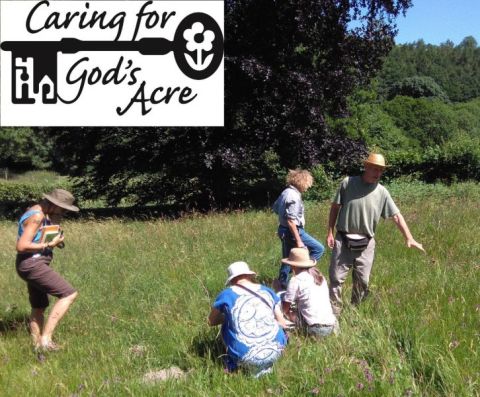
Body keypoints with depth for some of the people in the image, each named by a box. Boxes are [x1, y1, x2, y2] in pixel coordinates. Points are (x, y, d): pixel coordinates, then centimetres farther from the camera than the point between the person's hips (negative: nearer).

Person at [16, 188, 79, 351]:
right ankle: (46, 337, -14)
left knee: (39, 308, 17)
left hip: (35, 265, 11)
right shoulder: (36, 216, -18)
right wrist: (50, 245, -18)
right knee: (69, 294, -14)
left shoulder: (42, 214, 14)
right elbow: (22, 246, -24)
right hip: (33, 264, -11)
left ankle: (37, 345, 25)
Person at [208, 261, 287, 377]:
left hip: (246, 358, -2)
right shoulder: (267, 291, 10)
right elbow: (282, 323, 14)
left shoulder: (226, 295, 2)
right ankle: (265, 366, 13)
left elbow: (211, 321, 16)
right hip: (275, 351, 2)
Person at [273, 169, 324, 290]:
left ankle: (281, 286, 23)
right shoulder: (294, 196, -20)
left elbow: (275, 207, 21)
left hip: (283, 230, 10)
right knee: (318, 249, -3)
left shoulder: (286, 192, 8)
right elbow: (291, 220, -25)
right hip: (293, 231, -10)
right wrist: (298, 241, -24)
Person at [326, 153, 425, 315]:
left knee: (362, 281, 9)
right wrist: (330, 232, -2)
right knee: (336, 277, 0)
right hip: (343, 241, -2)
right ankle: (334, 311, 10)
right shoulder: (348, 183, -6)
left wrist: (409, 238, -8)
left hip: (366, 244, 2)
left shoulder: (382, 192, 0)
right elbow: (335, 207, 1)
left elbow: (396, 216, 0)